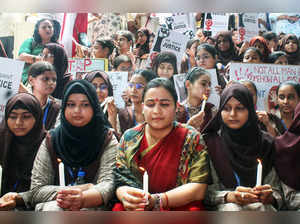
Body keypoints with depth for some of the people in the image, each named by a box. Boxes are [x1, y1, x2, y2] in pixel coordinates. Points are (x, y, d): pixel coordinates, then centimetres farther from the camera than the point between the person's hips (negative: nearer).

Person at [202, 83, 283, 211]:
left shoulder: (265, 142, 11)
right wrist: (229, 196, -18)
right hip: (222, 206, -1)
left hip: (260, 205, 2)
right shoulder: (209, 142, 5)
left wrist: (269, 197, -12)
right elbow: (206, 192, 0)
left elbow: (276, 190, 11)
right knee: (231, 209, -36)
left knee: (259, 207, -34)